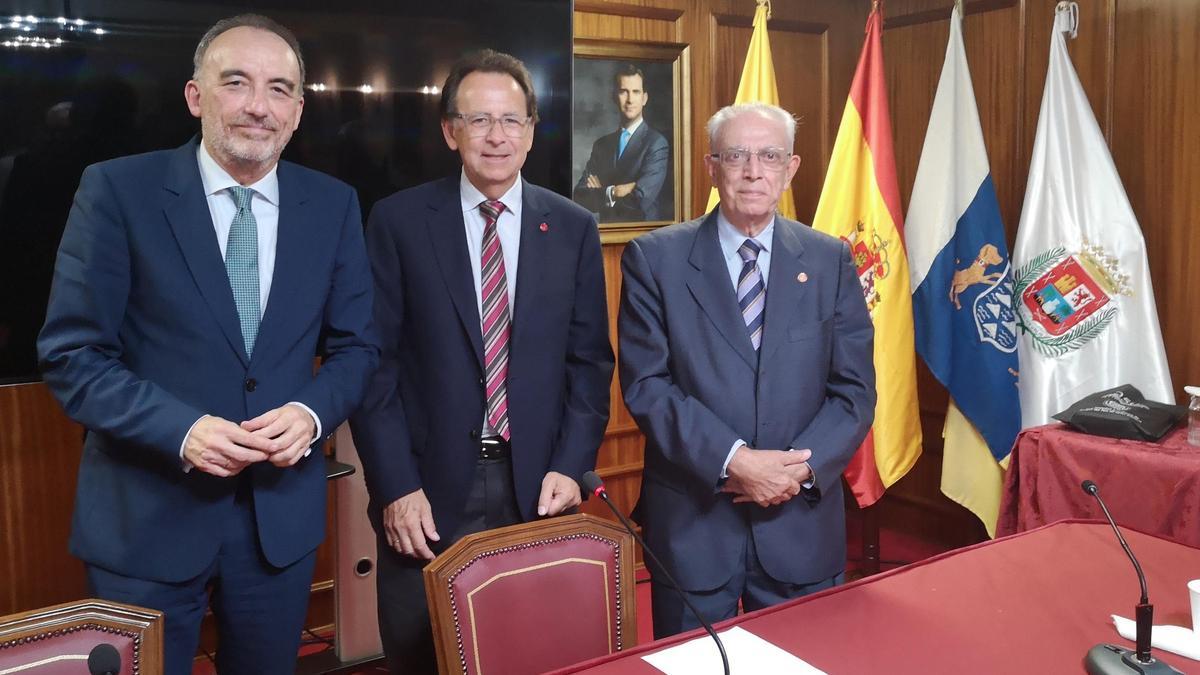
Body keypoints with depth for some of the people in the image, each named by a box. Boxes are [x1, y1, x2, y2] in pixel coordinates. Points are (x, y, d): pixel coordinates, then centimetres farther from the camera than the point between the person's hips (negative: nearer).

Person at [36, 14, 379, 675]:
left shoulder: (333, 205, 1)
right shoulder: (117, 190, -7)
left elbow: (355, 346, 6)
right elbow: (70, 354, -7)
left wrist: (313, 412, -14)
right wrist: (181, 428, -21)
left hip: (283, 514, 3)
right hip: (146, 517, -2)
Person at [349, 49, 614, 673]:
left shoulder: (573, 228, 4)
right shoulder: (397, 221, -3)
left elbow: (590, 359, 5)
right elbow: (376, 361, -5)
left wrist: (570, 465, -4)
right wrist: (396, 486, -9)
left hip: (537, 487, 2)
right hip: (428, 489, -1)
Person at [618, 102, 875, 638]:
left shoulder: (830, 261, 4)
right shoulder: (655, 259, -3)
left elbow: (855, 388, 2)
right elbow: (646, 384, -9)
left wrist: (804, 466, -14)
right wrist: (731, 461, -18)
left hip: (802, 521, 2)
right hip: (691, 523, -2)